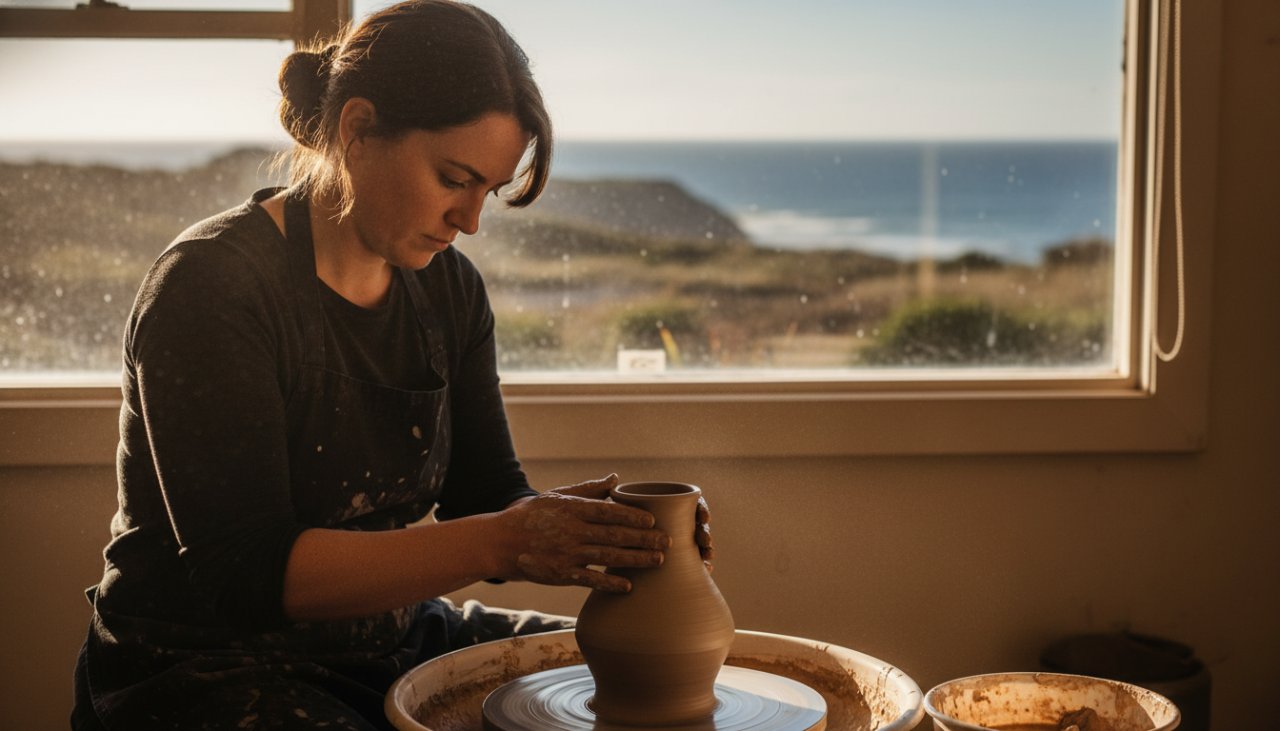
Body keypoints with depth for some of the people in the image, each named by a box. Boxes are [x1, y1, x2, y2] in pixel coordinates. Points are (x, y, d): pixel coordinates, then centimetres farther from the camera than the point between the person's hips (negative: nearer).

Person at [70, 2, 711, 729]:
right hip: (203, 670, -7)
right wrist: (502, 542, -32)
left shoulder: (449, 288, 3)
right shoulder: (210, 288, -19)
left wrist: (590, 526, -20)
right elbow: (244, 570, -25)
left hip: (396, 639, 7)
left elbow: (488, 498, 4)